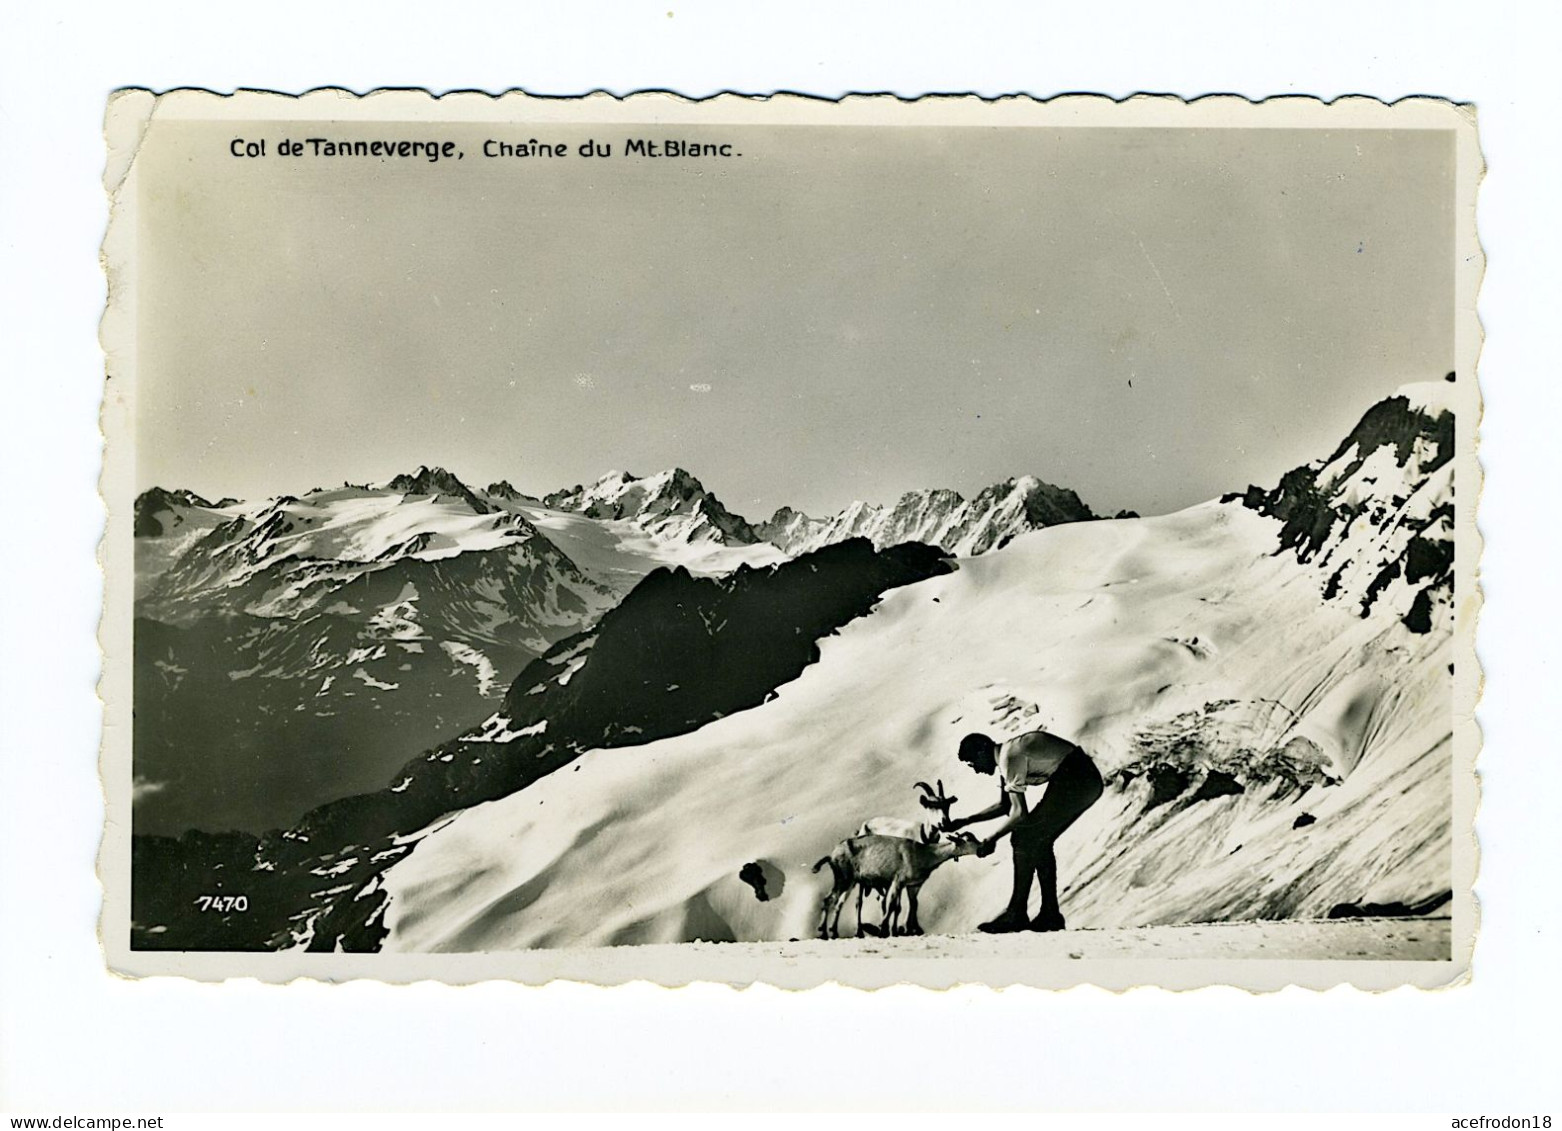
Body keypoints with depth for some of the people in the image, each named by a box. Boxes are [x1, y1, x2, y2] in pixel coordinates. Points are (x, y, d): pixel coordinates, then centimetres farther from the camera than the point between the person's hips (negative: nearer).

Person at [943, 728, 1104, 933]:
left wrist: (992, 838, -5)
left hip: (1075, 780, -10)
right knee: (1040, 841, 14)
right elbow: (1004, 806, 26)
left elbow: (1020, 813, -17)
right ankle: (1050, 914, 16)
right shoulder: (1005, 757, 16)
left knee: (1025, 838, -6)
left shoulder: (1010, 757, -14)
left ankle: (1015, 915, -3)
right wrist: (964, 821, 21)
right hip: (1087, 780, 10)